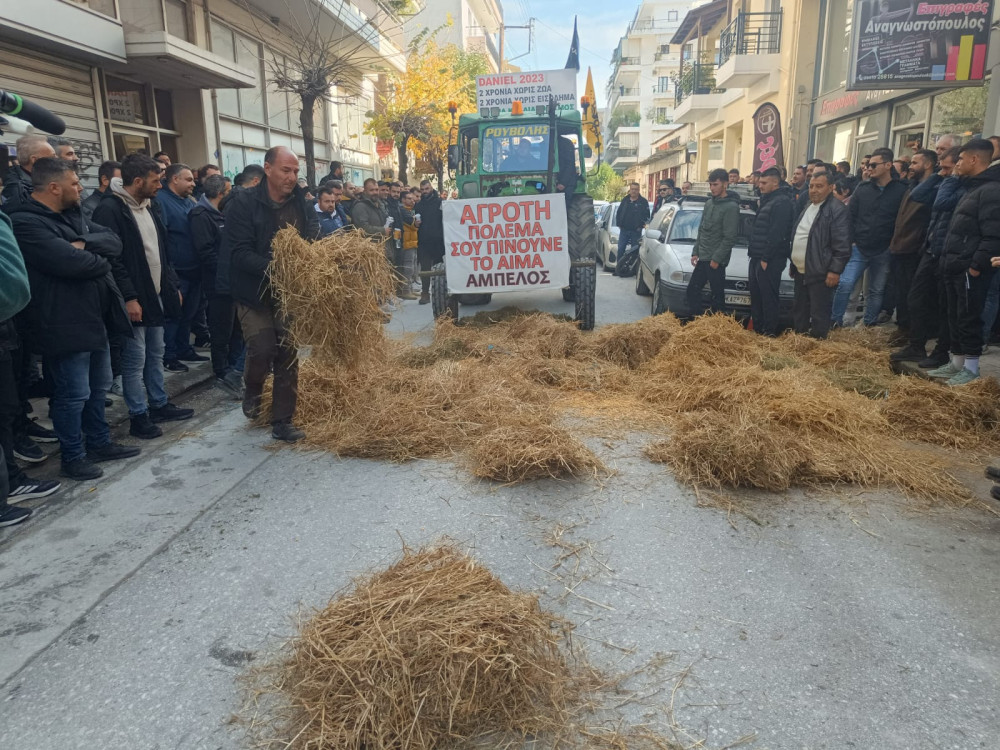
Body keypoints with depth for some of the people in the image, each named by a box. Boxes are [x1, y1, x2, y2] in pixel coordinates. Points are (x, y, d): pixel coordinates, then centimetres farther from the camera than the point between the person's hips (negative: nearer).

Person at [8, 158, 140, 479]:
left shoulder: (68, 217, 15)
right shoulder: (25, 222, -15)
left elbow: (115, 243, 4)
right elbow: (71, 262, -27)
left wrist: (84, 244, -15)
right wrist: (102, 259, -7)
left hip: (94, 318, 9)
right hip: (66, 325, -9)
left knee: (98, 386, 19)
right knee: (73, 394, 2)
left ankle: (99, 443, 35)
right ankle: (73, 457, 17)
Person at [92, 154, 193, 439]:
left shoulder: (147, 207, 13)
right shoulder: (110, 209, -15)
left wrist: (171, 286, 16)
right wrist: (128, 297, -22)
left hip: (156, 296, 9)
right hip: (134, 300, -8)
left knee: (156, 354, 16)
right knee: (135, 360, 0)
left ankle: (159, 405, 28)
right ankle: (138, 416, 9)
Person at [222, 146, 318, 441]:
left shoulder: (300, 203, 0)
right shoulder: (244, 204, -12)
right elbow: (239, 253, -18)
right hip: (254, 293, -4)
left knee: (288, 356, 3)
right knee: (262, 350, -11)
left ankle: (282, 422, 14)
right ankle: (252, 391, 25)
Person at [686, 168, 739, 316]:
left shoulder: (731, 207, -12)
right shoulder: (709, 203, 13)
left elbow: (730, 238, -16)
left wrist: (717, 259, -17)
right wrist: (695, 252, 12)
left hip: (716, 260, -8)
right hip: (703, 258, 8)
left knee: (717, 295, -2)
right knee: (692, 289, 9)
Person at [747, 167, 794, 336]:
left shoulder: (782, 202, -13)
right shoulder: (767, 201, 19)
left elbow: (776, 234, -20)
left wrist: (766, 258, -21)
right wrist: (755, 255, 15)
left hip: (770, 260, -10)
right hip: (757, 258, 10)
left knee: (768, 298, -6)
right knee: (756, 295, 14)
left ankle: (769, 333, -1)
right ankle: (757, 329, 22)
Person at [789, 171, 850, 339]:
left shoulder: (837, 210, -12)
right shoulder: (807, 207, 16)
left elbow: (842, 245, -16)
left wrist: (835, 270, -19)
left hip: (819, 273, -9)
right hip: (800, 270, 9)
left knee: (819, 313, -1)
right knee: (799, 310, 18)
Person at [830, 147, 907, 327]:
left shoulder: (900, 191, -3)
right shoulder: (863, 189, 4)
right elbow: (850, 216, 5)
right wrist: (851, 240, -3)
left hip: (883, 251, -1)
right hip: (859, 248, 1)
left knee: (877, 291, 9)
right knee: (845, 284, -10)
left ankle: (869, 326, 20)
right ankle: (836, 322, 1)